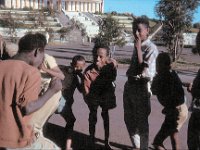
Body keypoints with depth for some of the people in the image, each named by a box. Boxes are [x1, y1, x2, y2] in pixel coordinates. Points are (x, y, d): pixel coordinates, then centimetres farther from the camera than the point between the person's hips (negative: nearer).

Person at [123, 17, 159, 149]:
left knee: (141, 121, 1)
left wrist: (138, 48, -25)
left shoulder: (151, 48, -15)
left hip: (141, 87, -9)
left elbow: (142, 69, -26)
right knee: (129, 119, 19)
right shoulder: (137, 46, 11)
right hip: (130, 85, 9)